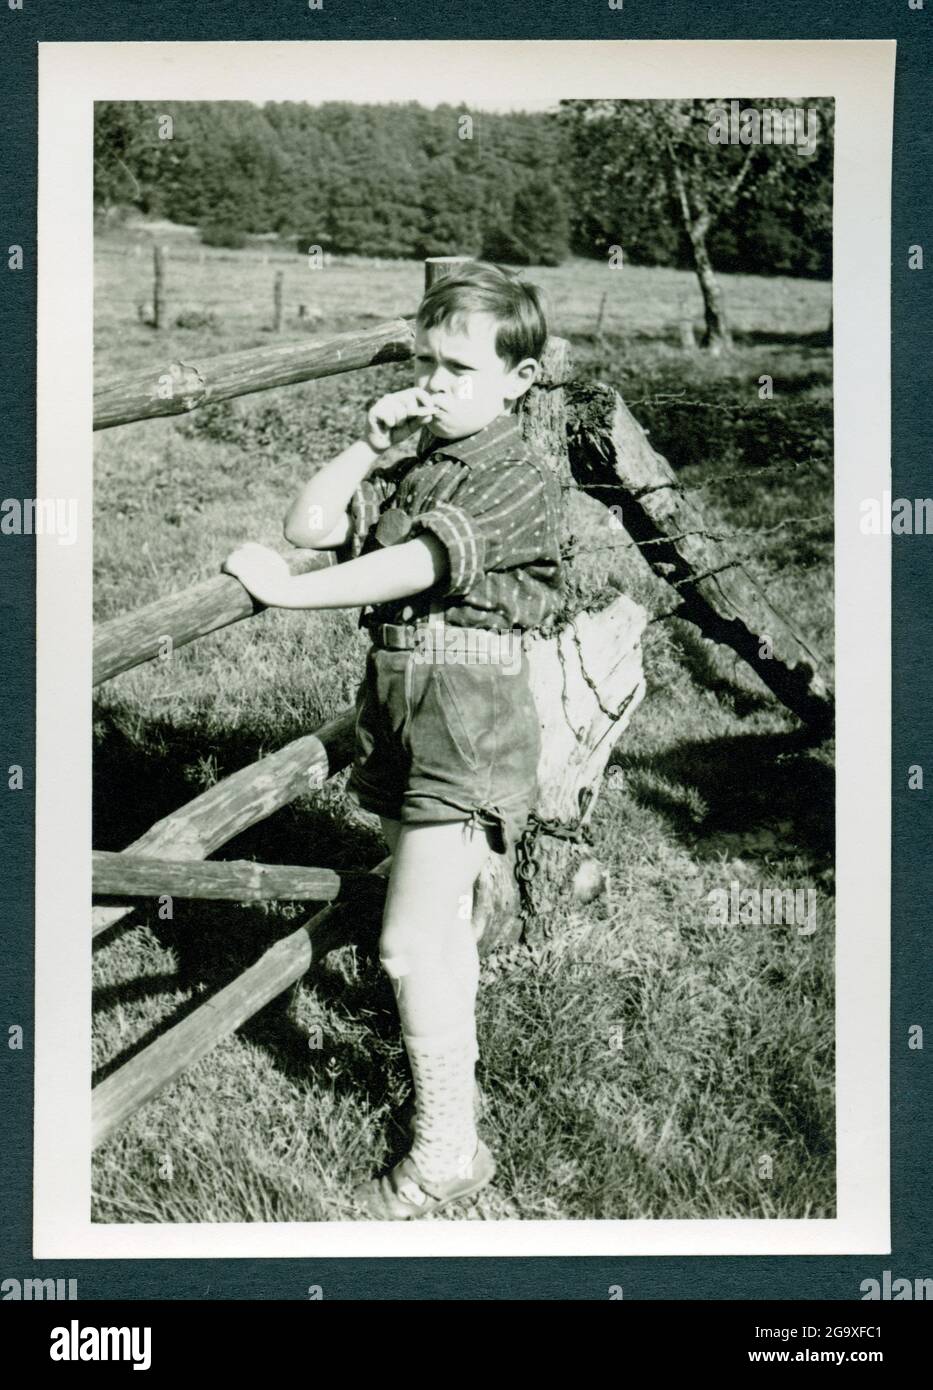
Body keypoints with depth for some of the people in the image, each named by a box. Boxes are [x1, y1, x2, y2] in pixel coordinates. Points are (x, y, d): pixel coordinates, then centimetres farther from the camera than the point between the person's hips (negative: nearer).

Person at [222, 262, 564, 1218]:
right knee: (442, 916, 22)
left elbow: (417, 565, -24)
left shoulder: (519, 481, -12)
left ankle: (447, 1147, 3)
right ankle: (453, 1053, 41)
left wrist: (285, 588, -24)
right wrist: (369, 444, -3)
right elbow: (310, 524, 4)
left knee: (409, 943, -9)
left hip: (467, 715, -8)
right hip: (395, 703, 8)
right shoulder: (411, 471, 12)